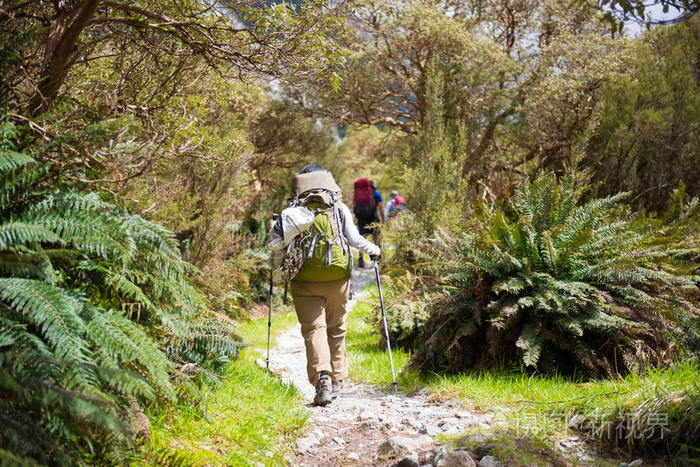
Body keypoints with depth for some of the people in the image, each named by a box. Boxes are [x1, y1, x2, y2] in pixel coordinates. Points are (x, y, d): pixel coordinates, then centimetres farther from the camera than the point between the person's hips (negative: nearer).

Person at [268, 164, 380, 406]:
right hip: (337, 277, 1)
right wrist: (373, 249, 18)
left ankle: (322, 378, -22)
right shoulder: (339, 208, 4)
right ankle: (337, 378, 26)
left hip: (305, 280, -1)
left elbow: (274, 243, 3)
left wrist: (274, 231, 26)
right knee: (336, 328, 17)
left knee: (313, 328, -2)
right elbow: (354, 239, 0)